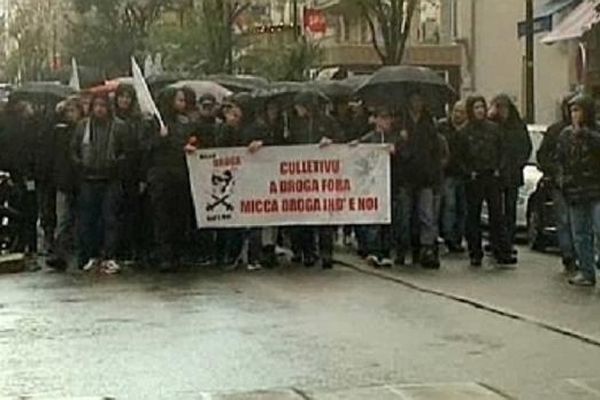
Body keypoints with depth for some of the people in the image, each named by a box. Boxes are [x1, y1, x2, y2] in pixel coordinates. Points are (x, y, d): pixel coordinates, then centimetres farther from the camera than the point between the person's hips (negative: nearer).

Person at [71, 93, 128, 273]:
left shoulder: (119, 126, 1)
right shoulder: (83, 125, 7)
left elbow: (125, 152, 5)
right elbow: (73, 150, 14)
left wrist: (116, 164, -8)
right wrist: (80, 165, 3)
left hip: (110, 179, -2)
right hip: (88, 180, 2)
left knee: (110, 218, -4)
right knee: (87, 219, 2)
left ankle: (109, 258, -1)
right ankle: (91, 256, 11)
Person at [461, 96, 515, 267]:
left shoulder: (493, 128, 6)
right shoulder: (465, 131, 0)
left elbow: (501, 150, 10)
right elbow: (461, 156, 2)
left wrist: (498, 169, 0)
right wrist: (470, 172, -6)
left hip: (492, 176, 1)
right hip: (474, 179, -1)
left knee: (497, 215, -2)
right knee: (473, 216, 3)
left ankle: (502, 253, -1)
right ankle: (475, 254, 10)